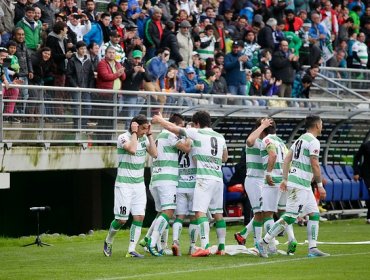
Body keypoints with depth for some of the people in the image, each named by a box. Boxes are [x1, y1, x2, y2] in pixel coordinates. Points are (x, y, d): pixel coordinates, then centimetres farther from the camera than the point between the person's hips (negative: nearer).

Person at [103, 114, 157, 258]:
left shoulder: (144, 138, 7)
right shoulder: (123, 137, -13)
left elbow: (154, 153, -5)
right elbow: (132, 149, -32)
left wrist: (150, 135, -6)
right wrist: (134, 133, -21)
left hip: (139, 183, 6)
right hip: (124, 184, -6)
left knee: (139, 216, -7)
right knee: (122, 219, -4)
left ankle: (131, 250, -5)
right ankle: (108, 242, 22)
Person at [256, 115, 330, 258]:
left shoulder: (300, 139, 16)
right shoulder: (313, 142, -12)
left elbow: (287, 159, 13)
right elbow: (315, 165, -16)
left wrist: (284, 179, 14)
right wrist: (320, 185, -9)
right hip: (300, 185, -10)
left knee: (314, 214, 11)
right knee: (289, 217, -9)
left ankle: (312, 248, 9)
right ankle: (263, 242, -7)